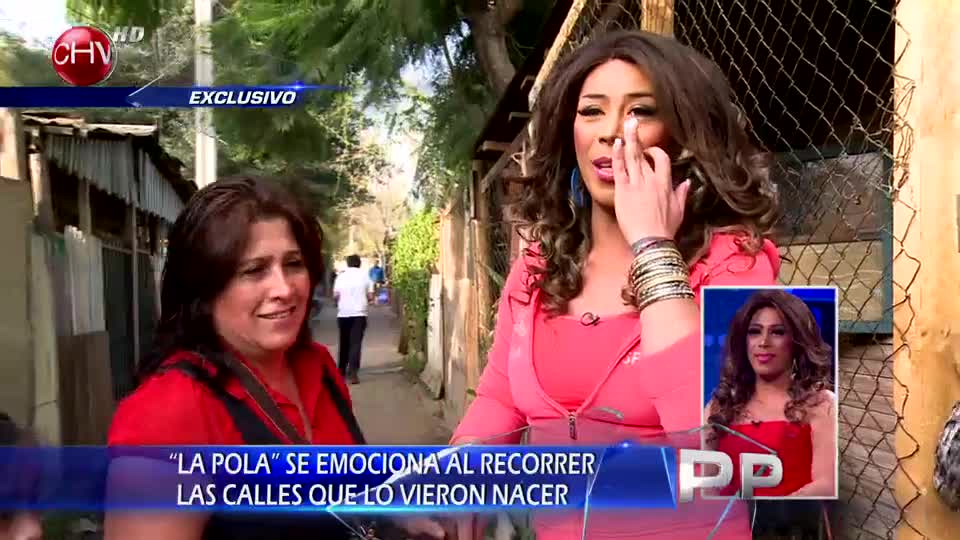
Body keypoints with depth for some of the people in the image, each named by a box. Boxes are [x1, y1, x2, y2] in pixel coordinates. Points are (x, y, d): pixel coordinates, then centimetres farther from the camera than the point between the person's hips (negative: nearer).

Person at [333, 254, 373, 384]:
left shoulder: (341, 276, 2)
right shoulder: (364, 276, 1)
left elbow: (335, 295, -1)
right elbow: (370, 296, 0)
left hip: (343, 313, 2)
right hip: (359, 313, -2)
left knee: (344, 343, 16)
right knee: (355, 343, -6)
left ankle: (342, 370, 26)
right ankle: (352, 372, -18)